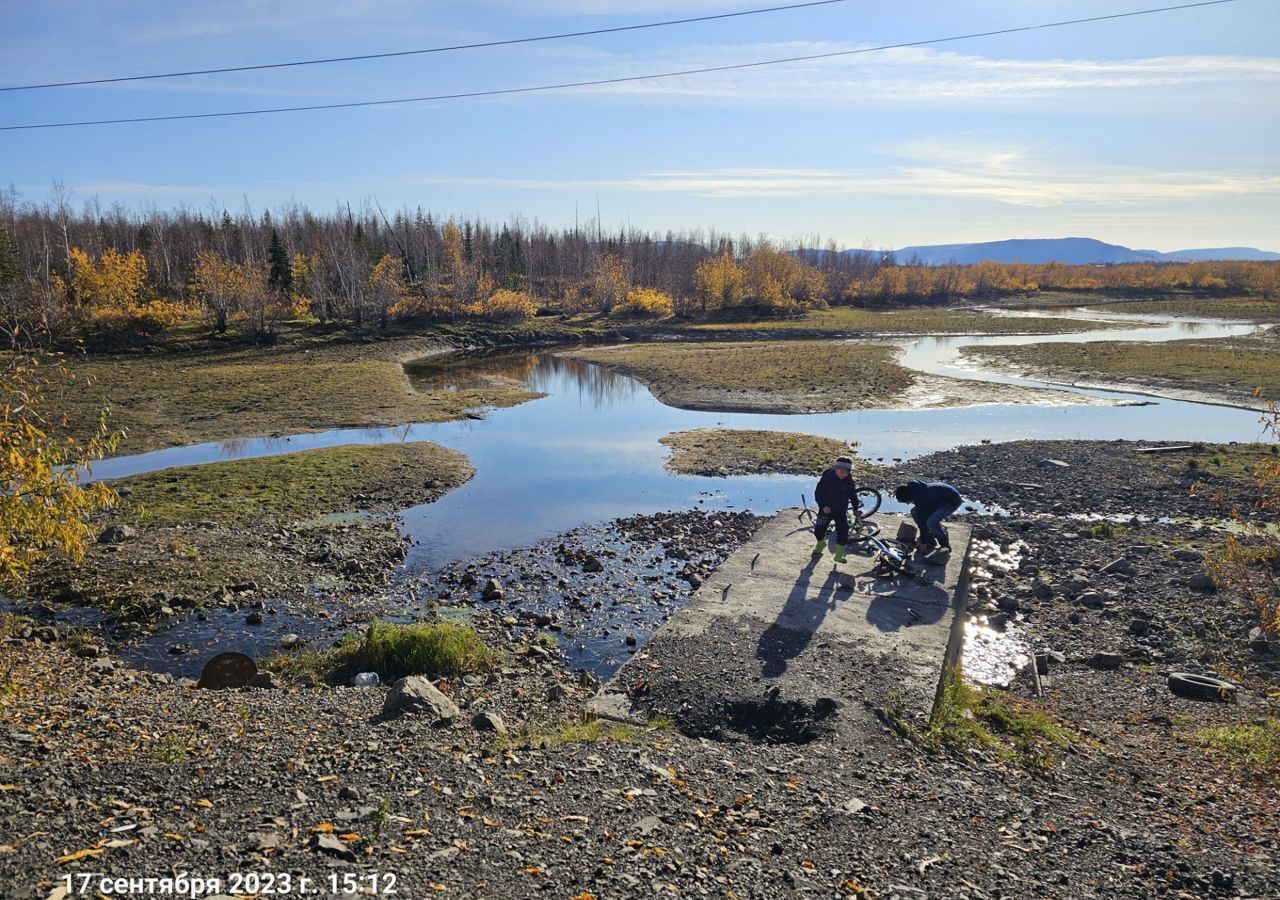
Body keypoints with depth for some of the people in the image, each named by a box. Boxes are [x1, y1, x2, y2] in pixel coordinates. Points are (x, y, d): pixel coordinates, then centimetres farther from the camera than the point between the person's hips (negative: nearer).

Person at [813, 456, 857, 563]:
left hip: (841, 511, 2)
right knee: (819, 529, 4)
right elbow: (818, 493, -13)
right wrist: (823, 506, -24)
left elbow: (853, 494, 8)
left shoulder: (849, 481, -7)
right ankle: (821, 544, 38)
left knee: (843, 532, -7)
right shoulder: (827, 478, -17)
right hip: (826, 509, -2)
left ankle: (839, 555, 6)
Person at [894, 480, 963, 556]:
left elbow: (923, 520, -24)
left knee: (932, 521, -30)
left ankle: (945, 545, -8)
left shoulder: (922, 500, -33)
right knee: (914, 511, 1)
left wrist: (923, 542, -15)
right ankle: (931, 541, 9)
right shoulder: (913, 487, -12)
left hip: (952, 501, -9)